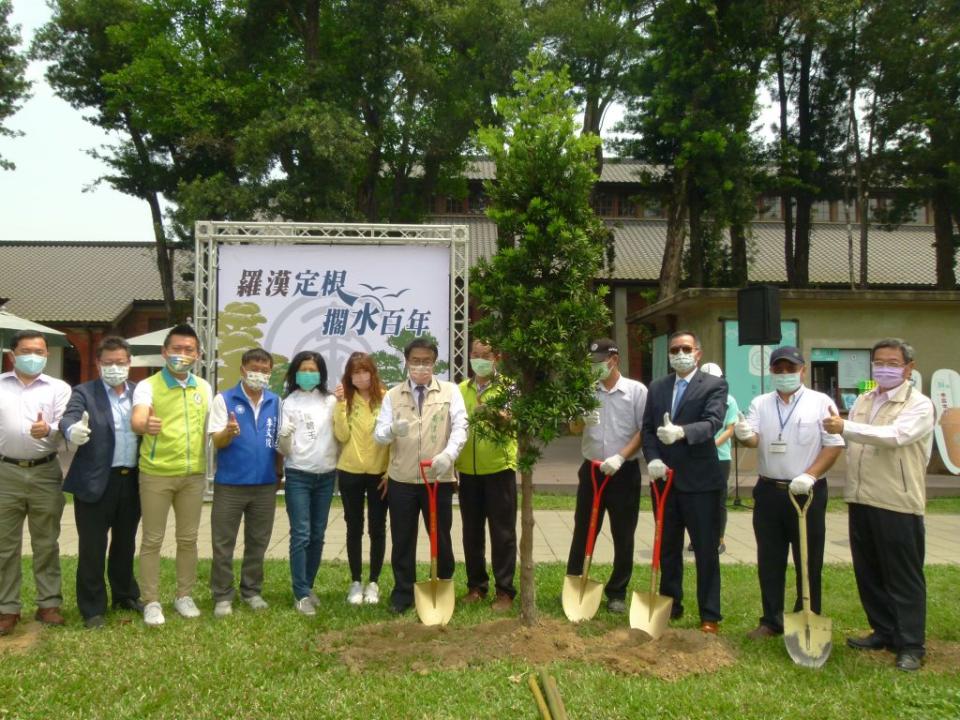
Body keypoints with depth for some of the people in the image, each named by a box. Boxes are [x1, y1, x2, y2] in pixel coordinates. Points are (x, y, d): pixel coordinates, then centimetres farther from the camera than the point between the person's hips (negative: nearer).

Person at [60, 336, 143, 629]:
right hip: (95, 482, -3)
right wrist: (72, 431, -44)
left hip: (132, 481, 4)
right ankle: (92, 608, 17)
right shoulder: (84, 393, -3)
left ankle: (125, 595, 34)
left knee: (125, 544, 18)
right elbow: (68, 418, -20)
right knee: (92, 548, 5)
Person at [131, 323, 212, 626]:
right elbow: (137, 421, -24)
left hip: (194, 474, 4)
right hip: (156, 473, -4)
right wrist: (146, 425, -45)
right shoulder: (148, 386, -6)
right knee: (152, 540, 4)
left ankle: (184, 596, 25)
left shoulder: (204, 387, 9)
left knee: (188, 538, 12)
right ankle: (151, 602, 15)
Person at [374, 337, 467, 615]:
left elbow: (460, 427, -8)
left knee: (441, 538, 10)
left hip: (439, 479, -1)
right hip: (401, 480, 1)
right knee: (402, 540, 9)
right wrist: (392, 429, -26)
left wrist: (449, 454, -27)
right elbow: (378, 434, -1)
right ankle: (403, 594, 24)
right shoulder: (393, 395, 5)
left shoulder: (450, 391, 2)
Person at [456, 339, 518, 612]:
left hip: (499, 468, -4)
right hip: (468, 470, 4)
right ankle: (476, 585, 25)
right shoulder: (461, 389, 10)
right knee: (472, 532, 12)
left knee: (502, 532, 3)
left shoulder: (507, 387, -1)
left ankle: (504, 590, 13)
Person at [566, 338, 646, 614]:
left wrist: (620, 457, -16)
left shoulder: (637, 390, -2)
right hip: (591, 470, 3)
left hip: (624, 472, -2)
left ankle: (617, 593, 19)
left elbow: (644, 431, -6)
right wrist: (582, 420, -13)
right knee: (582, 532, 8)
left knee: (623, 536, 6)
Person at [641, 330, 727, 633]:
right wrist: (652, 459, -10)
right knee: (668, 549, 16)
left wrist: (681, 432, -38)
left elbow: (713, 422, -20)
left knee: (706, 551, 4)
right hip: (665, 479, 5)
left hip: (700, 481, -5)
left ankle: (710, 616, 15)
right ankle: (670, 605, 31)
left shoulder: (714, 385, -4)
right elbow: (647, 428, 7)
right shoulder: (657, 387, 10)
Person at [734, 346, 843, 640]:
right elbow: (754, 440, -4)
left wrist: (810, 475, -19)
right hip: (769, 491, 3)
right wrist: (745, 435, -29)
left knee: (808, 562, 7)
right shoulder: (760, 403, 7)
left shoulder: (821, 402, -2)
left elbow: (834, 445, -6)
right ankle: (771, 621, 23)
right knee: (769, 561, 10)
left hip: (807, 492, -3)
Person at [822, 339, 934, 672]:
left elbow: (894, 435, -25)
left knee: (903, 576, 3)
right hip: (861, 500, 7)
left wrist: (845, 427, -27)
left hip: (898, 503, -7)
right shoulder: (862, 401, 13)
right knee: (868, 572, 15)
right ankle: (883, 632, 30)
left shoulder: (919, 405, -8)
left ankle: (910, 646, 14)